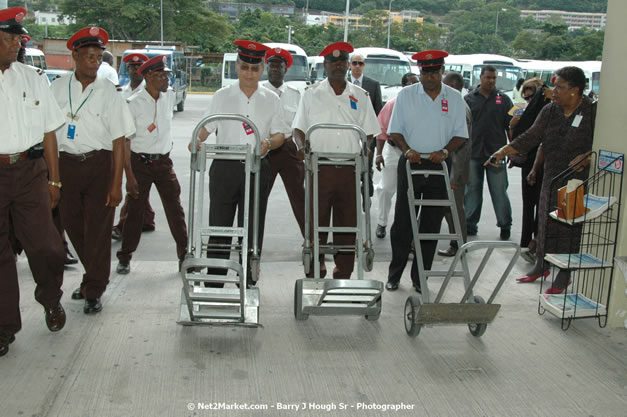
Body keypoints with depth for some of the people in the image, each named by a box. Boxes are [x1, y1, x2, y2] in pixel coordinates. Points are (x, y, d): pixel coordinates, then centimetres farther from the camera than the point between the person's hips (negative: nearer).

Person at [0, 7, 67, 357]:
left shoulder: (33, 78, 10)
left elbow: (49, 131, 12)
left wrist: (54, 180, 9)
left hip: (29, 170, 1)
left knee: (45, 247, -3)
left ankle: (51, 301, 28)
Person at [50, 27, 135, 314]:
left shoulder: (108, 92, -2)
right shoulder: (58, 88, 4)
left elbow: (119, 140, -4)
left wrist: (116, 183, -10)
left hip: (99, 164, -3)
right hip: (65, 163, 3)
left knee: (98, 229, -1)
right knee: (73, 225, 11)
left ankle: (94, 291, 12)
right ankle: (94, 277, 32)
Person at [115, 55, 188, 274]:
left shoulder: (169, 97, 2)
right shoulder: (134, 103, -13)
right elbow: (125, 142, -14)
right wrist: (129, 176, -18)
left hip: (163, 162, 4)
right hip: (140, 163, -4)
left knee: (175, 208, 3)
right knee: (135, 211, 3)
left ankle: (184, 254, 11)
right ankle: (124, 258, 16)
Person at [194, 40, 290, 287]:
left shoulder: (271, 100, 9)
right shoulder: (222, 96, 8)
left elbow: (280, 134, 8)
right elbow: (206, 127, 8)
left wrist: (269, 142, -14)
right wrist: (197, 140, -14)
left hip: (257, 170, 0)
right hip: (225, 167, 0)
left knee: (251, 229, 5)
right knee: (219, 226, 2)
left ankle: (248, 284, 15)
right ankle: (213, 283, 11)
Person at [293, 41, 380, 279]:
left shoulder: (360, 96, 13)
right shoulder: (312, 94, 9)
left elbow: (369, 133, 15)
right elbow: (298, 129, 9)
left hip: (349, 169, 2)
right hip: (319, 168, -1)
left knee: (347, 223, 4)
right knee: (316, 219, -2)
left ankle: (344, 273, 14)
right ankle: (315, 269, 9)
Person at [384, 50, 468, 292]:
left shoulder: (455, 98, 5)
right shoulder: (406, 95, 3)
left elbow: (460, 134, 6)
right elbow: (395, 130, 4)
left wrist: (444, 152, -12)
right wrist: (407, 150, -14)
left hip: (439, 168, 1)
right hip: (410, 164, -1)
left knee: (431, 225, 4)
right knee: (403, 222, 0)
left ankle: (420, 277, 15)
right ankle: (394, 275, 13)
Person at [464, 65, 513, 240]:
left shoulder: (503, 99, 6)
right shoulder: (469, 99, 6)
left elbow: (510, 124, 7)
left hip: (496, 153, -1)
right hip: (473, 153, 1)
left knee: (499, 191, 2)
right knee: (472, 190, 8)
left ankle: (505, 225, 14)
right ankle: (470, 224, 19)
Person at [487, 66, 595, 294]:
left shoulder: (593, 112, -10)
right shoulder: (550, 111, 5)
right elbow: (531, 137, 4)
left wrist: (588, 157, -25)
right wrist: (504, 151, -4)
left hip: (579, 181, -5)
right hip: (552, 177, 5)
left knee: (570, 224, -1)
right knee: (545, 219, 12)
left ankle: (564, 274, 13)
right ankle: (541, 265, 30)